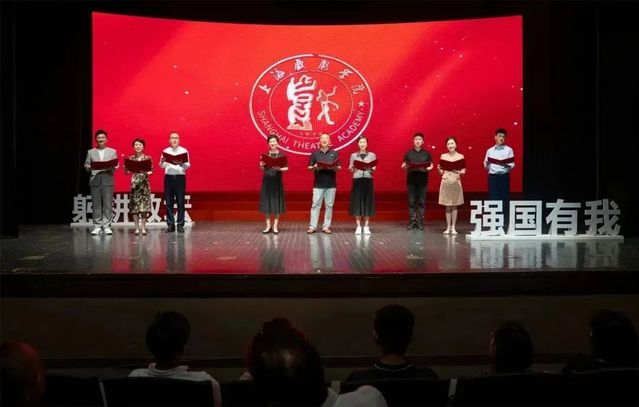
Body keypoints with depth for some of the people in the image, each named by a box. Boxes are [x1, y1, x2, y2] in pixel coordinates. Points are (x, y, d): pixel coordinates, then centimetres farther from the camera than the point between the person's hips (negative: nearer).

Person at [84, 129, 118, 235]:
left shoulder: (112, 152, 13)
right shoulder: (90, 152, 15)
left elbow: (116, 165, 7)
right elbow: (86, 165, 9)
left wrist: (112, 167, -14)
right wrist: (89, 167, -12)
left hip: (108, 180, 0)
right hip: (95, 180, 1)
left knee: (108, 204, -4)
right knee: (96, 204, -1)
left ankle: (107, 226, 1)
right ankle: (97, 226, 4)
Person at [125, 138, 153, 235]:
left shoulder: (147, 158, 3)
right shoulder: (131, 159, 5)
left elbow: (151, 171, 3)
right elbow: (126, 172, 4)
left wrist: (146, 172, -17)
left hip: (144, 183, 0)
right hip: (135, 183, 1)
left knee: (144, 204, -2)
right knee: (135, 205, -2)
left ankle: (143, 227, 4)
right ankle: (137, 228, 4)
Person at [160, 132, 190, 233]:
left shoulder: (184, 151, 5)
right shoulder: (165, 151, 11)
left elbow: (187, 166, -4)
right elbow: (162, 166, 6)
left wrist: (181, 163, -24)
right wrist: (162, 162, -16)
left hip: (180, 178, -2)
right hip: (169, 178, 2)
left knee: (180, 202, -3)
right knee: (169, 202, 1)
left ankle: (180, 225, 2)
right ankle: (170, 225, 7)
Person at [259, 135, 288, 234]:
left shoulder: (282, 154, 1)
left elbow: (286, 168, -2)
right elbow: (262, 169, 9)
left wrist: (279, 169, -21)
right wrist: (261, 166, -13)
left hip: (277, 181, -2)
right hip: (266, 181, 2)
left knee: (276, 203, 0)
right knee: (266, 203, 2)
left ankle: (275, 227, 6)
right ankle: (268, 226, 9)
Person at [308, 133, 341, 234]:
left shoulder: (335, 153, 8)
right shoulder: (315, 153, 6)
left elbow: (339, 168, 8)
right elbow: (309, 168, 7)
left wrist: (334, 167, -14)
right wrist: (314, 167, -15)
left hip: (331, 184, 1)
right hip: (318, 184, -1)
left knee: (329, 206, 3)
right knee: (315, 205, -2)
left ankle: (326, 226, 9)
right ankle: (312, 226, 0)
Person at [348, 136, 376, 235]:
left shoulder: (372, 155, 9)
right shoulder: (353, 155, 9)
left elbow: (374, 169, 6)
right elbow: (351, 169, 7)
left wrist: (370, 168, -14)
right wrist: (354, 167, -14)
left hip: (368, 180, 0)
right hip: (357, 180, 0)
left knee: (368, 202, -1)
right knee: (357, 202, -2)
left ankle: (366, 226, 5)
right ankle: (358, 226, 3)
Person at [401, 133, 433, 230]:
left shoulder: (426, 153, 7)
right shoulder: (408, 153, 7)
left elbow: (431, 165, 7)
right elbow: (403, 165, 6)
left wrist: (428, 168, -14)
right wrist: (405, 166, -16)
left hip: (423, 179, 0)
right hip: (411, 179, 0)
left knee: (421, 201, 0)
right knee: (411, 201, -1)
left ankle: (420, 222, 5)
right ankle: (412, 221, 3)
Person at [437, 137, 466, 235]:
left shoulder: (460, 156, 2)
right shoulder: (443, 156, 5)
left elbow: (463, 171, 3)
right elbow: (441, 172, 7)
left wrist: (459, 172, -18)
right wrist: (439, 169, -13)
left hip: (456, 182, -1)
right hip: (446, 181, 1)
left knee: (454, 205, 3)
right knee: (447, 206, 4)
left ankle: (453, 227, 9)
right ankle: (448, 227, 10)